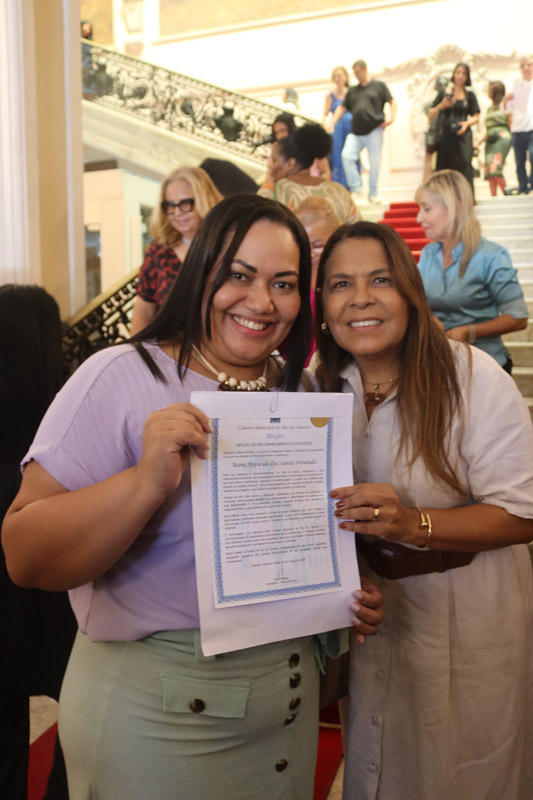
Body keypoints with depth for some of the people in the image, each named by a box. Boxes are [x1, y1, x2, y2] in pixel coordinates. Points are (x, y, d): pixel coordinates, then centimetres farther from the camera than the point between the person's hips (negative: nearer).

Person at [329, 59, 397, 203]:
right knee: (347, 155, -18)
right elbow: (342, 108, 19)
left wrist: (391, 118, -11)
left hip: (374, 130, -3)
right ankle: (357, 189, -9)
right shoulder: (352, 90, 20)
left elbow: (393, 103, 6)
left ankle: (373, 194, 10)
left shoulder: (379, 85, 9)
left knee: (374, 162, -2)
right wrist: (331, 123, 5)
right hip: (356, 132, 3)